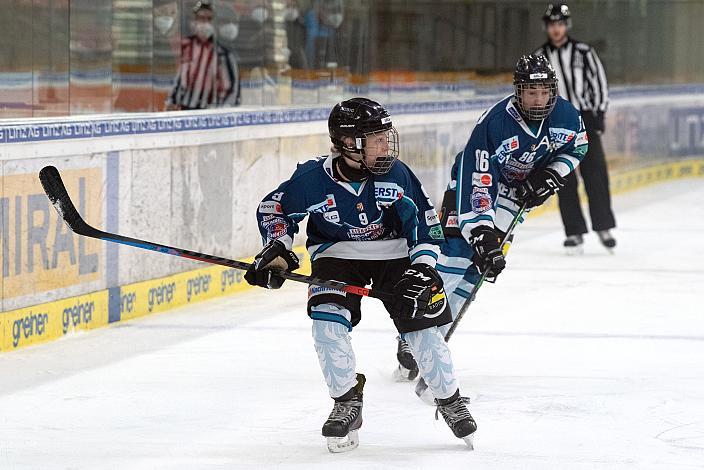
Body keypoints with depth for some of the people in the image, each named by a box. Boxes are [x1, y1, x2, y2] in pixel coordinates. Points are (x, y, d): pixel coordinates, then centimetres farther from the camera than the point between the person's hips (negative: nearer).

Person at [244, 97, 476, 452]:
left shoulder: (395, 175, -17)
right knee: (327, 317, -23)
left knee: (420, 322, -9)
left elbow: (425, 220, -5)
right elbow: (274, 208, -4)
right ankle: (347, 402, -5)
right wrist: (277, 249, -17)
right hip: (336, 253, 0)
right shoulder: (312, 180, -21)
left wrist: (422, 267, -13)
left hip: (394, 252, 0)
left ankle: (450, 400, 12)